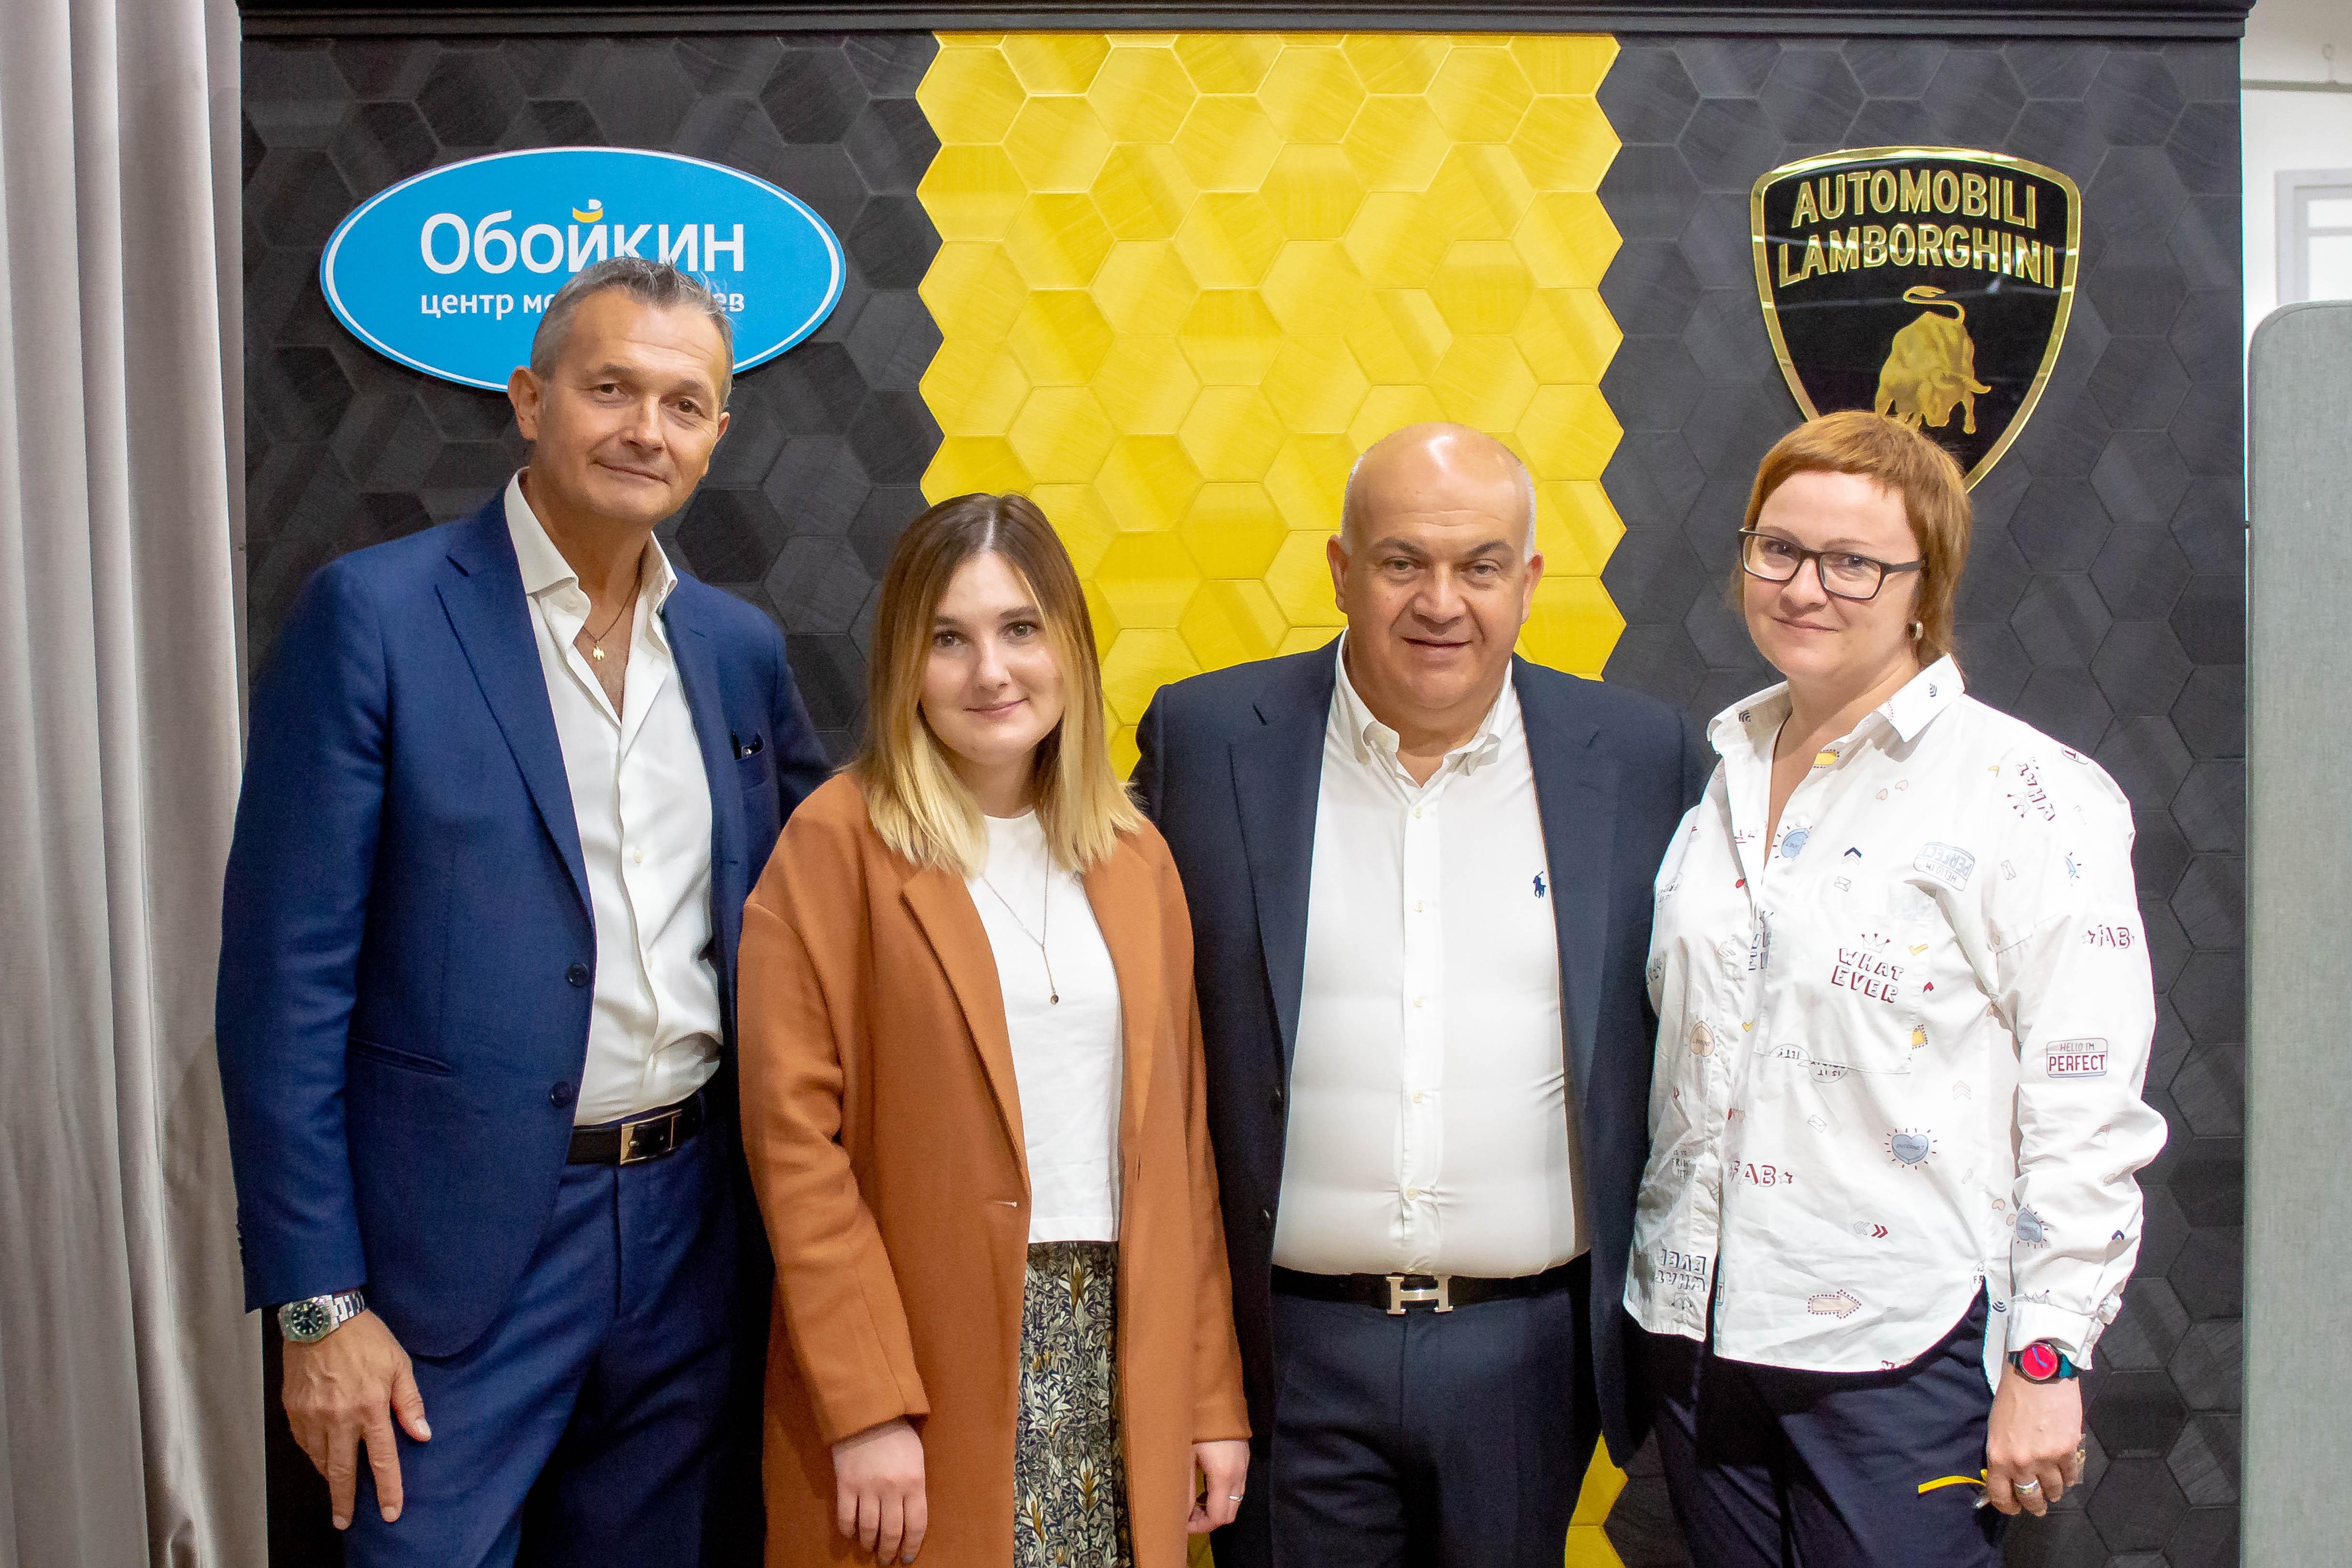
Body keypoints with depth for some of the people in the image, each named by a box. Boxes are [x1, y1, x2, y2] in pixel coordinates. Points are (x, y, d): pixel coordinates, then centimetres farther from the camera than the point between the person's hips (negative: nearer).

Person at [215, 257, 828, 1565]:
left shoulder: (742, 647, 6)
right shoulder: (374, 613, -9)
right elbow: (285, 976, -10)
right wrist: (319, 1303, -11)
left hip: (687, 1226, 5)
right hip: (463, 1246, -4)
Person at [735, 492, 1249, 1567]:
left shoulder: (1135, 861, 9)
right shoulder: (838, 843, -5)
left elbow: (1179, 1136, 9)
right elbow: (793, 1136, -9)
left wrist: (1210, 1396, 6)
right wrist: (867, 1409, -13)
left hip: (1114, 1359, 4)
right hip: (925, 1351, -4)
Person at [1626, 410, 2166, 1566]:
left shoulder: (2030, 797, -9)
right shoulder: (1719, 781, 8)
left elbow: (2088, 1110, -11)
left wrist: (2047, 1361, -12)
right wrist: (1656, 1292, 15)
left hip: (1906, 1345, -5)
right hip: (1697, 1327, 5)